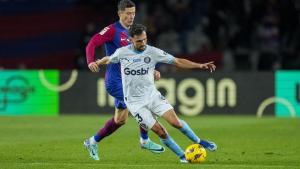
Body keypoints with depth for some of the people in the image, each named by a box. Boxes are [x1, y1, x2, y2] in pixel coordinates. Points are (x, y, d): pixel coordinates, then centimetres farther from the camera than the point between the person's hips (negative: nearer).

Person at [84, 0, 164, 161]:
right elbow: (92, 44, -17)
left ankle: (93, 142, 24)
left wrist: (151, 71, 10)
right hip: (115, 80, -9)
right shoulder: (112, 30, -9)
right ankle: (145, 141, 0)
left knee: (120, 119, 12)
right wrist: (91, 61, -34)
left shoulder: (130, 33, 15)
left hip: (126, 81, 9)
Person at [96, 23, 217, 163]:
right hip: (135, 102, -1)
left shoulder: (153, 52, -8)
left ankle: (199, 142, 10)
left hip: (152, 95, 1)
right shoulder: (122, 52, -7)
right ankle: (182, 156, 5)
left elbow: (178, 61, -9)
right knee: (160, 131, -10)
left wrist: (200, 66, -16)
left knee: (175, 121, -15)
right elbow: (108, 60, 16)